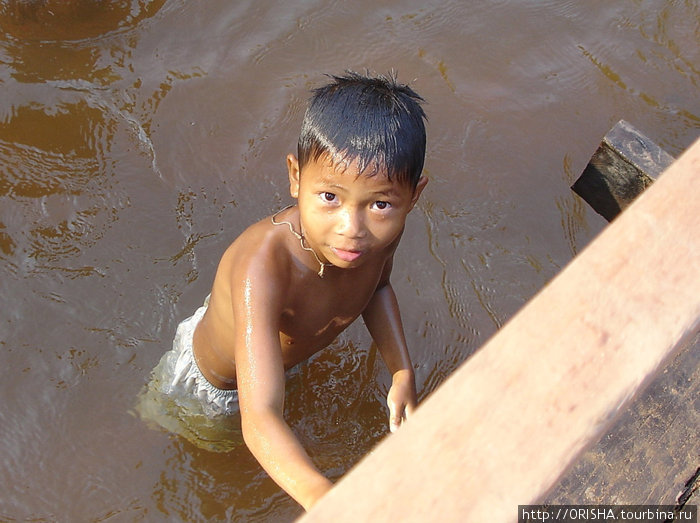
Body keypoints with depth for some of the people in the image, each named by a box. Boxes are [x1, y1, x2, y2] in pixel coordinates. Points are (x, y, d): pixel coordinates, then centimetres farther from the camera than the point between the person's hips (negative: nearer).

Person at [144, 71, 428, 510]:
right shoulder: (262, 266, -51)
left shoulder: (382, 231, -31)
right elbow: (261, 420, -58)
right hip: (212, 379, -4)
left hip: (296, 351, 4)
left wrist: (403, 371, -13)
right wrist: (322, 497, -75)